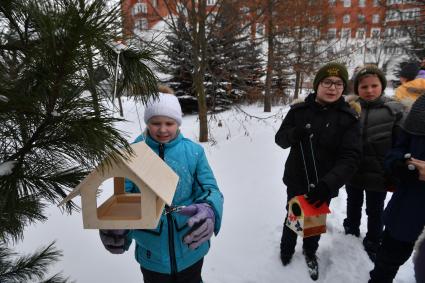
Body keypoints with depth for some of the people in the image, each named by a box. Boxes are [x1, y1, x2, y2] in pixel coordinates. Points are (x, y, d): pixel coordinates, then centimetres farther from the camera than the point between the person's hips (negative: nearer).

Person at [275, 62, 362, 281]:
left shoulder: (348, 117, -11)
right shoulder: (299, 110, -7)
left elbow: (350, 157, -17)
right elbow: (280, 139, -1)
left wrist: (328, 183, -32)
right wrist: (294, 133, -24)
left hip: (323, 185, 0)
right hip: (296, 180, 1)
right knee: (292, 217, 16)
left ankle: (310, 252, 47)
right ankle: (286, 250, 44)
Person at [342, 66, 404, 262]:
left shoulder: (393, 109, -9)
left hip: (378, 173, -2)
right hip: (353, 170, 2)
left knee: (374, 211, 15)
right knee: (353, 205, 22)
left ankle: (372, 246, 37)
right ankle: (351, 235, 47)